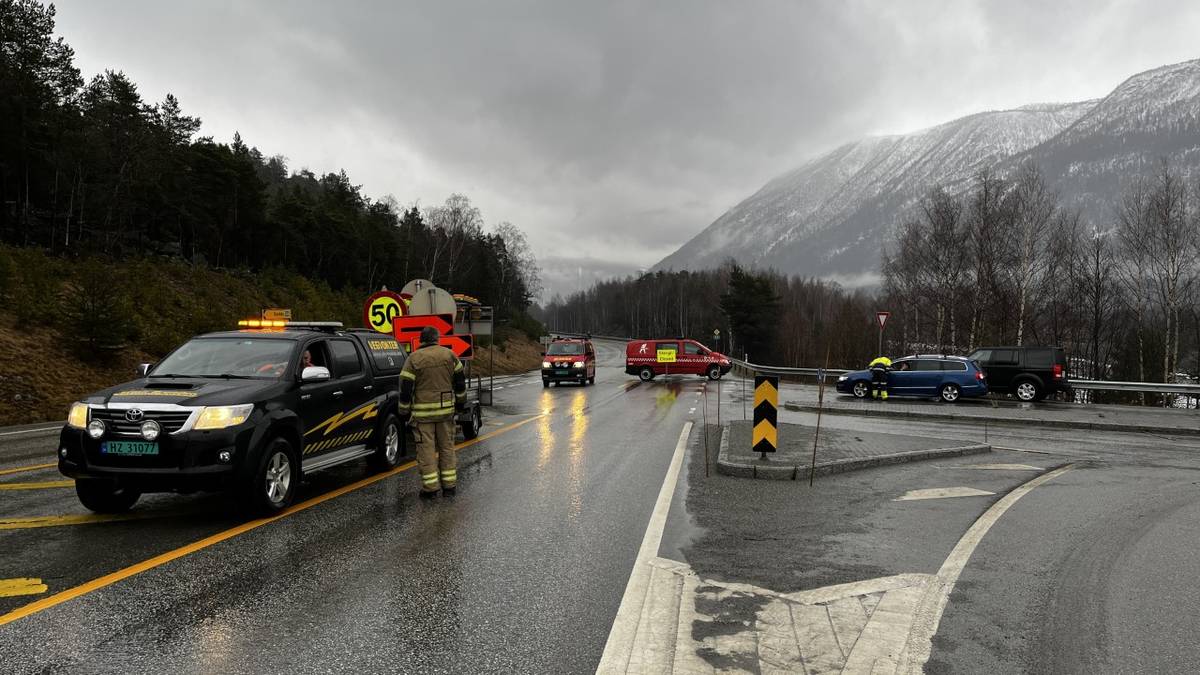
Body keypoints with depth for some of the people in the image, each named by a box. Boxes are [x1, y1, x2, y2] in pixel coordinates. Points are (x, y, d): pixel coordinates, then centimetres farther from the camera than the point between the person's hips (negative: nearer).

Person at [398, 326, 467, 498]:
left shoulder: (413, 358, -6)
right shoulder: (449, 355, 3)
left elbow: (406, 387, -7)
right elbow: (460, 381, 8)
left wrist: (404, 411, 2)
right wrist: (460, 401, 20)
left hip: (423, 411, -3)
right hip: (446, 409, 3)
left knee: (426, 448, 3)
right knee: (447, 446, 12)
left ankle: (430, 487, 3)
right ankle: (449, 484, 15)